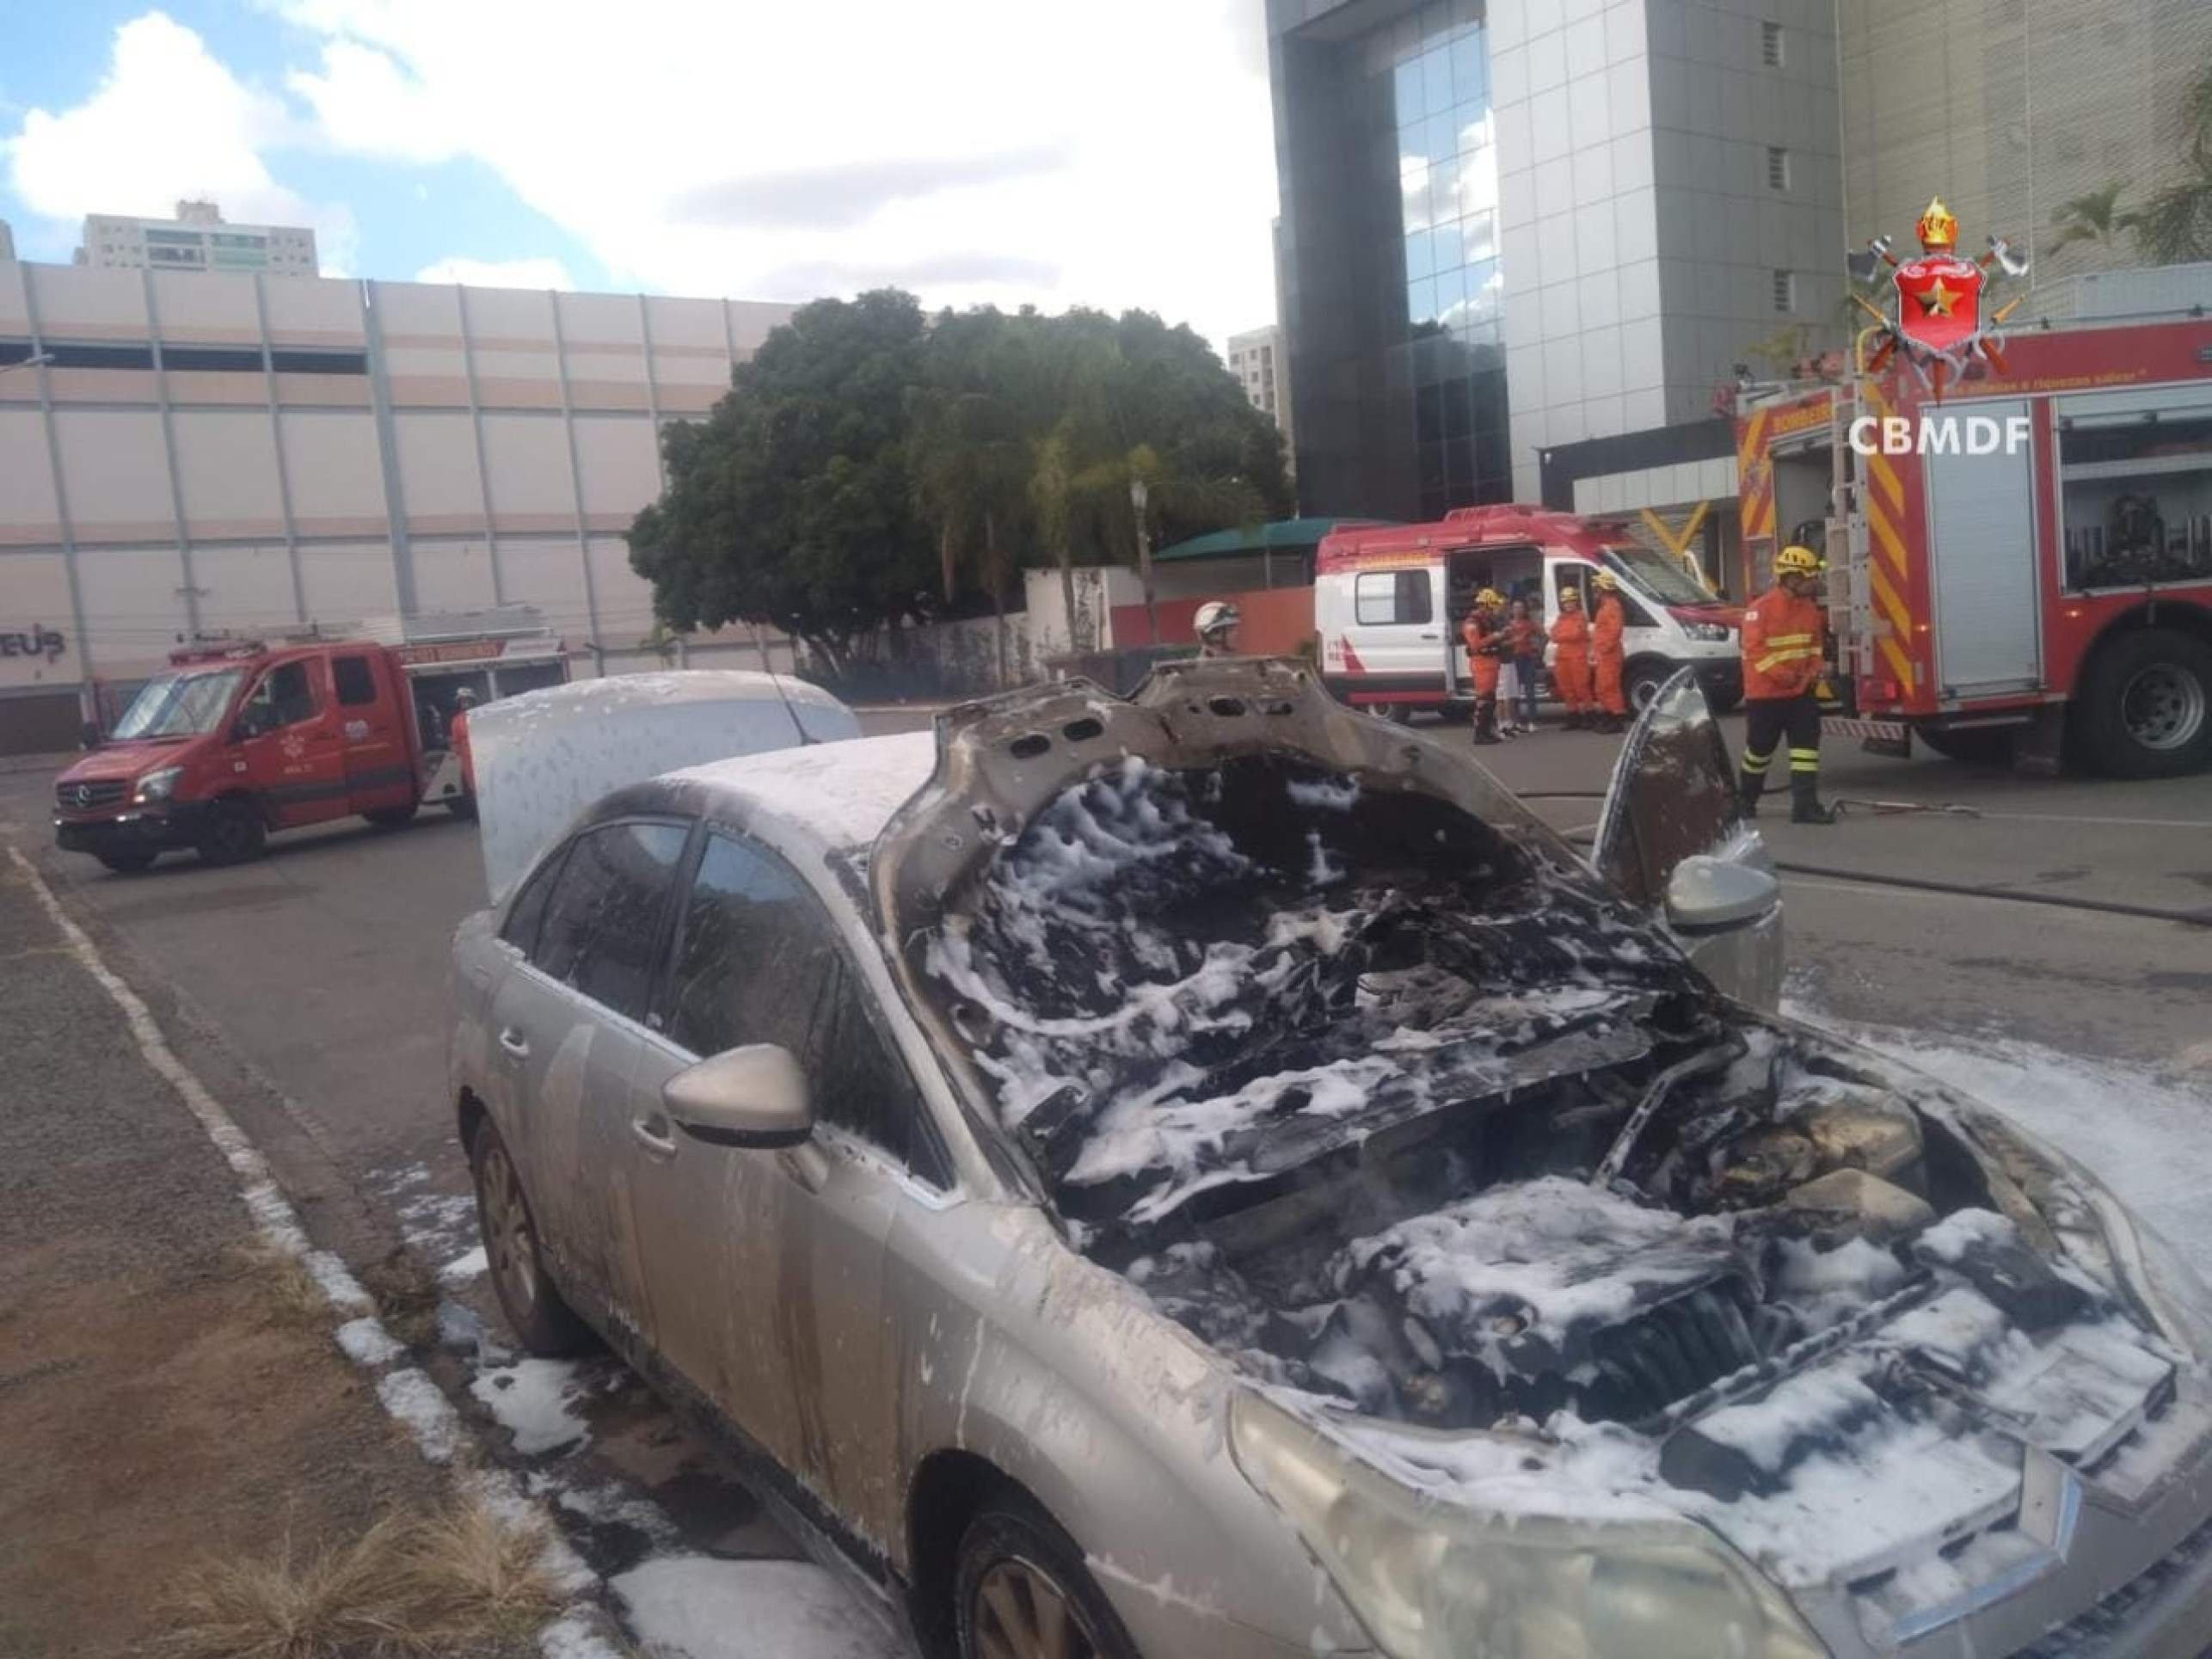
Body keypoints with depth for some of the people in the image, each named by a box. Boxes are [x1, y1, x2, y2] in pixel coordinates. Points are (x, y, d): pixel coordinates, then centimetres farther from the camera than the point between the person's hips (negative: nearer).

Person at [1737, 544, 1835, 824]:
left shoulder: (1810, 609, 7)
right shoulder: (1761, 608, -16)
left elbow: (1814, 645, 18)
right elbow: (1754, 648, -20)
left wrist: (1814, 671, 1)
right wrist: (1783, 675, -25)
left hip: (1801, 692, 6)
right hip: (1765, 693, -6)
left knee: (1806, 746, -4)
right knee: (1759, 748, 7)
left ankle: (1805, 804, -4)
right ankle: (1745, 799, 27)